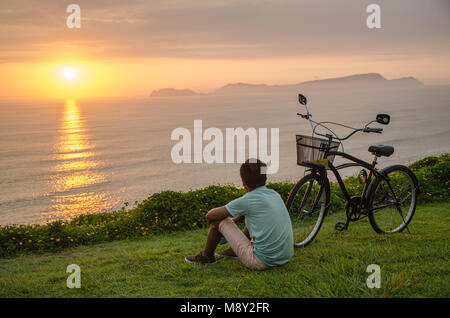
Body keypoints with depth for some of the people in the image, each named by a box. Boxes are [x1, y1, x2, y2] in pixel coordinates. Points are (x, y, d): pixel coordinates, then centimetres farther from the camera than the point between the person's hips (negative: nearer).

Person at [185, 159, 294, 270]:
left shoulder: (247, 200, -13)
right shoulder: (275, 195, 6)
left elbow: (210, 215, -1)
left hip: (262, 262, -7)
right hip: (284, 259, 7)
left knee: (218, 220, 4)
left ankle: (206, 255, 28)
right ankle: (234, 250, 43)